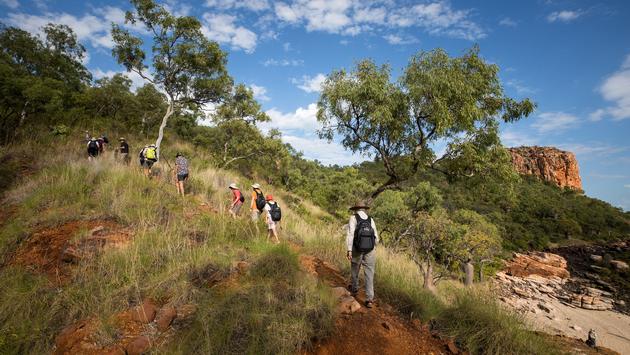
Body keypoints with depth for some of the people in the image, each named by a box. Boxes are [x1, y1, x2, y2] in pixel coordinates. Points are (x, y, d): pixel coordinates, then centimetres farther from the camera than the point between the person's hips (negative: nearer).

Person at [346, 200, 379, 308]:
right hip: (370, 251, 2)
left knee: (355, 270, 22)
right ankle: (369, 299, -2)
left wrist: (349, 250, -17)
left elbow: (350, 234, -14)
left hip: (357, 250, -2)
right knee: (369, 275, 4)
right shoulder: (371, 220, 8)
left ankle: (354, 289, 42)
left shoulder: (353, 218, -2)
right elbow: (376, 237, 9)